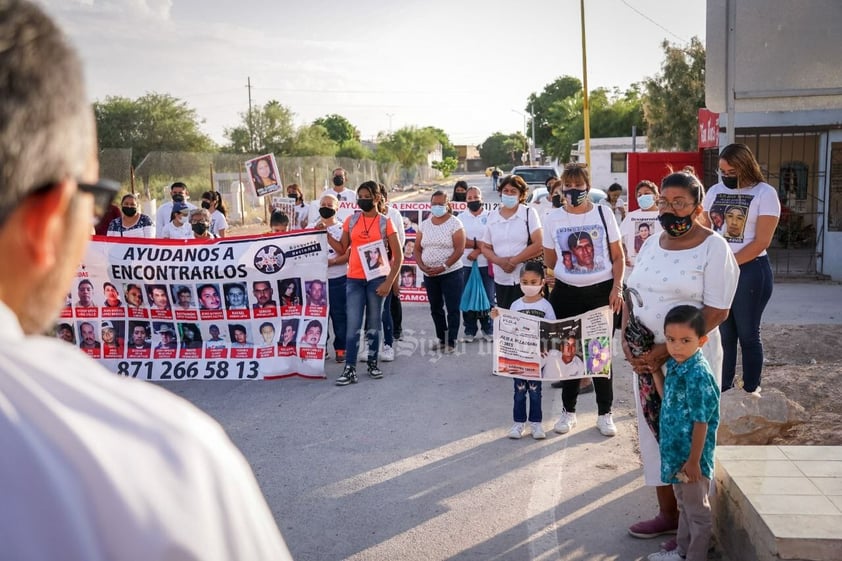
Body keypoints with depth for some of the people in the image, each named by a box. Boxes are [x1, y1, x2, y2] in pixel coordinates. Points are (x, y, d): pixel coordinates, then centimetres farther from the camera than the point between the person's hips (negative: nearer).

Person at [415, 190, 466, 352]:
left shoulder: (455, 223, -6)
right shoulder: (424, 225, 8)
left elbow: (459, 249, -13)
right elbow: (417, 249, 9)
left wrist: (443, 267, -19)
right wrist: (422, 267, -7)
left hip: (451, 273, -5)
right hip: (429, 274, 5)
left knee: (452, 308, -3)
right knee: (435, 308, 13)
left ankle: (451, 341, 4)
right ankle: (441, 339, 25)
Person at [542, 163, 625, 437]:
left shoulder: (603, 214, -1)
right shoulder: (553, 219, 2)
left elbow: (618, 257, 1)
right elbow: (549, 262, 10)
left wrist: (617, 288, -8)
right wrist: (548, 290, 4)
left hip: (601, 291, -1)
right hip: (567, 292, 1)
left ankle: (605, 413, 17)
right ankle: (568, 410, 23)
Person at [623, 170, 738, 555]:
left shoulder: (714, 248, -11)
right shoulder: (651, 244, 8)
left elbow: (717, 311, -16)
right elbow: (632, 295, 12)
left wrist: (667, 350, -20)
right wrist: (627, 340, -4)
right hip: (645, 359, 6)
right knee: (656, 433, 12)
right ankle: (668, 514, 27)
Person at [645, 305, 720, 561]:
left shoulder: (698, 374, -25)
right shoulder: (675, 365, 1)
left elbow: (701, 422, -22)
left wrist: (694, 460, -18)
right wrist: (655, 370, 7)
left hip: (691, 456, -9)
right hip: (676, 452, 9)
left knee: (697, 511, 8)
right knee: (684, 505, 24)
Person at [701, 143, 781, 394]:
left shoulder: (765, 193, -5)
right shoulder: (715, 191, 10)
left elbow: (761, 242, -11)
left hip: (749, 270, -4)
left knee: (748, 334, 3)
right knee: (722, 333, 10)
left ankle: (751, 392, 14)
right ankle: (722, 389, 21)